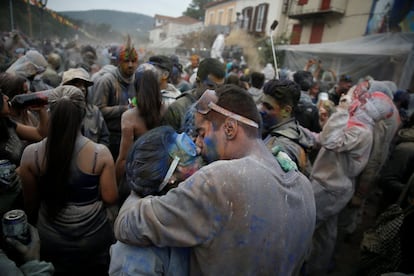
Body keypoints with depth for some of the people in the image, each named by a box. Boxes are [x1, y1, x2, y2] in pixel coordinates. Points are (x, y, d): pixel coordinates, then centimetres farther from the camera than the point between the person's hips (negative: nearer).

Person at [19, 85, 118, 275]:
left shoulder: (30, 154, -17)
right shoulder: (100, 153, -23)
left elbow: (30, 202, -3)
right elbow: (110, 198, -13)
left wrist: (35, 226, 16)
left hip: (51, 240, 2)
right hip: (94, 238, -1)